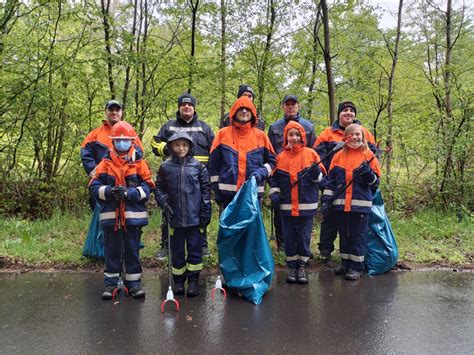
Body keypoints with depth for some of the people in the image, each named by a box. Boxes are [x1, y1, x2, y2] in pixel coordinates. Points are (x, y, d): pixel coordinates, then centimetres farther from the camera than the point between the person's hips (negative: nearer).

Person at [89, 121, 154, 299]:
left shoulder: (139, 163, -1)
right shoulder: (105, 163, 4)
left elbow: (147, 187, -7)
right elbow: (94, 187, 0)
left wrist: (128, 192, -19)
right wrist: (109, 191, -18)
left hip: (133, 215, -1)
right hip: (110, 215, 1)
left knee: (132, 250, 9)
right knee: (112, 251, 11)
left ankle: (134, 282, 21)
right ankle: (110, 283, 22)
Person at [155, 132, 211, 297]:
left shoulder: (198, 166, 1)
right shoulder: (165, 167, 3)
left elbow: (205, 189, 3)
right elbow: (159, 188, 9)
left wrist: (206, 211, 0)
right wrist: (164, 203, -5)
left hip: (194, 216, -1)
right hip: (175, 217, 1)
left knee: (195, 248, 5)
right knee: (177, 250, 10)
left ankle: (193, 280, 16)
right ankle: (178, 280, 23)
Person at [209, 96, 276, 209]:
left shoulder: (261, 135, 8)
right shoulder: (223, 134, 6)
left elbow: (271, 161, 13)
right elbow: (214, 164, 7)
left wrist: (262, 172, -7)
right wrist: (216, 190, 4)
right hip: (228, 193, 0)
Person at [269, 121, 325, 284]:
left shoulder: (311, 154, 1)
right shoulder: (280, 156, 5)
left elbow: (320, 177, 4)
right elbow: (273, 178, 10)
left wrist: (315, 172, -17)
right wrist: (274, 194, -3)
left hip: (306, 205, -1)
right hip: (286, 206, 1)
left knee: (304, 237, 7)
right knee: (289, 238, 9)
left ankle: (301, 267, 20)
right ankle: (291, 267, 21)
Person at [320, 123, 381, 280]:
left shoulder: (369, 155, 1)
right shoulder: (338, 156, 8)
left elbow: (375, 182, 2)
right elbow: (330, 181, 9)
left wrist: (368, 173, -18)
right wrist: (326, 200, 3)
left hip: (360, 204, -3)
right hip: (341, 204, 3)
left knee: (358, 236, 4)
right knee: (344, 235, 13)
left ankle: (356, 267, 13)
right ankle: (345, 264, 26)